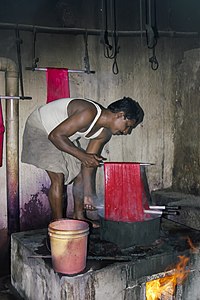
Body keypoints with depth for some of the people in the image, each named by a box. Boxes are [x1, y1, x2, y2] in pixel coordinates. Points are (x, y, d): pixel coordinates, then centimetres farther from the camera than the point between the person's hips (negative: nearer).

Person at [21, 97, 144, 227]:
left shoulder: (104, 133, -7)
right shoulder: (89, 114, -35)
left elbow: (89, 162, -5)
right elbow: (55, 135, -33)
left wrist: (88, 194, -9)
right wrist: (81, 155, -35)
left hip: (64, 136, 8)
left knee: (80, 173, 5)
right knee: (58, 178, -15)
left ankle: (79, 217, 19)